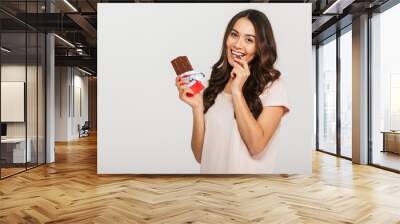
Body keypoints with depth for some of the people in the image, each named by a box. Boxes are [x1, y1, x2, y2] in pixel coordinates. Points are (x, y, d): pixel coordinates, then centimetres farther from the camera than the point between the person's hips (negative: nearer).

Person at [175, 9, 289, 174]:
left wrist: (237, 92, -16)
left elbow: (256, 146, -16)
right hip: (211, 169, 2)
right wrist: (197, 107, -12)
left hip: (249, 171, -2)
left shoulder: (273, 85, -5)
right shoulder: (213, 84, 3)